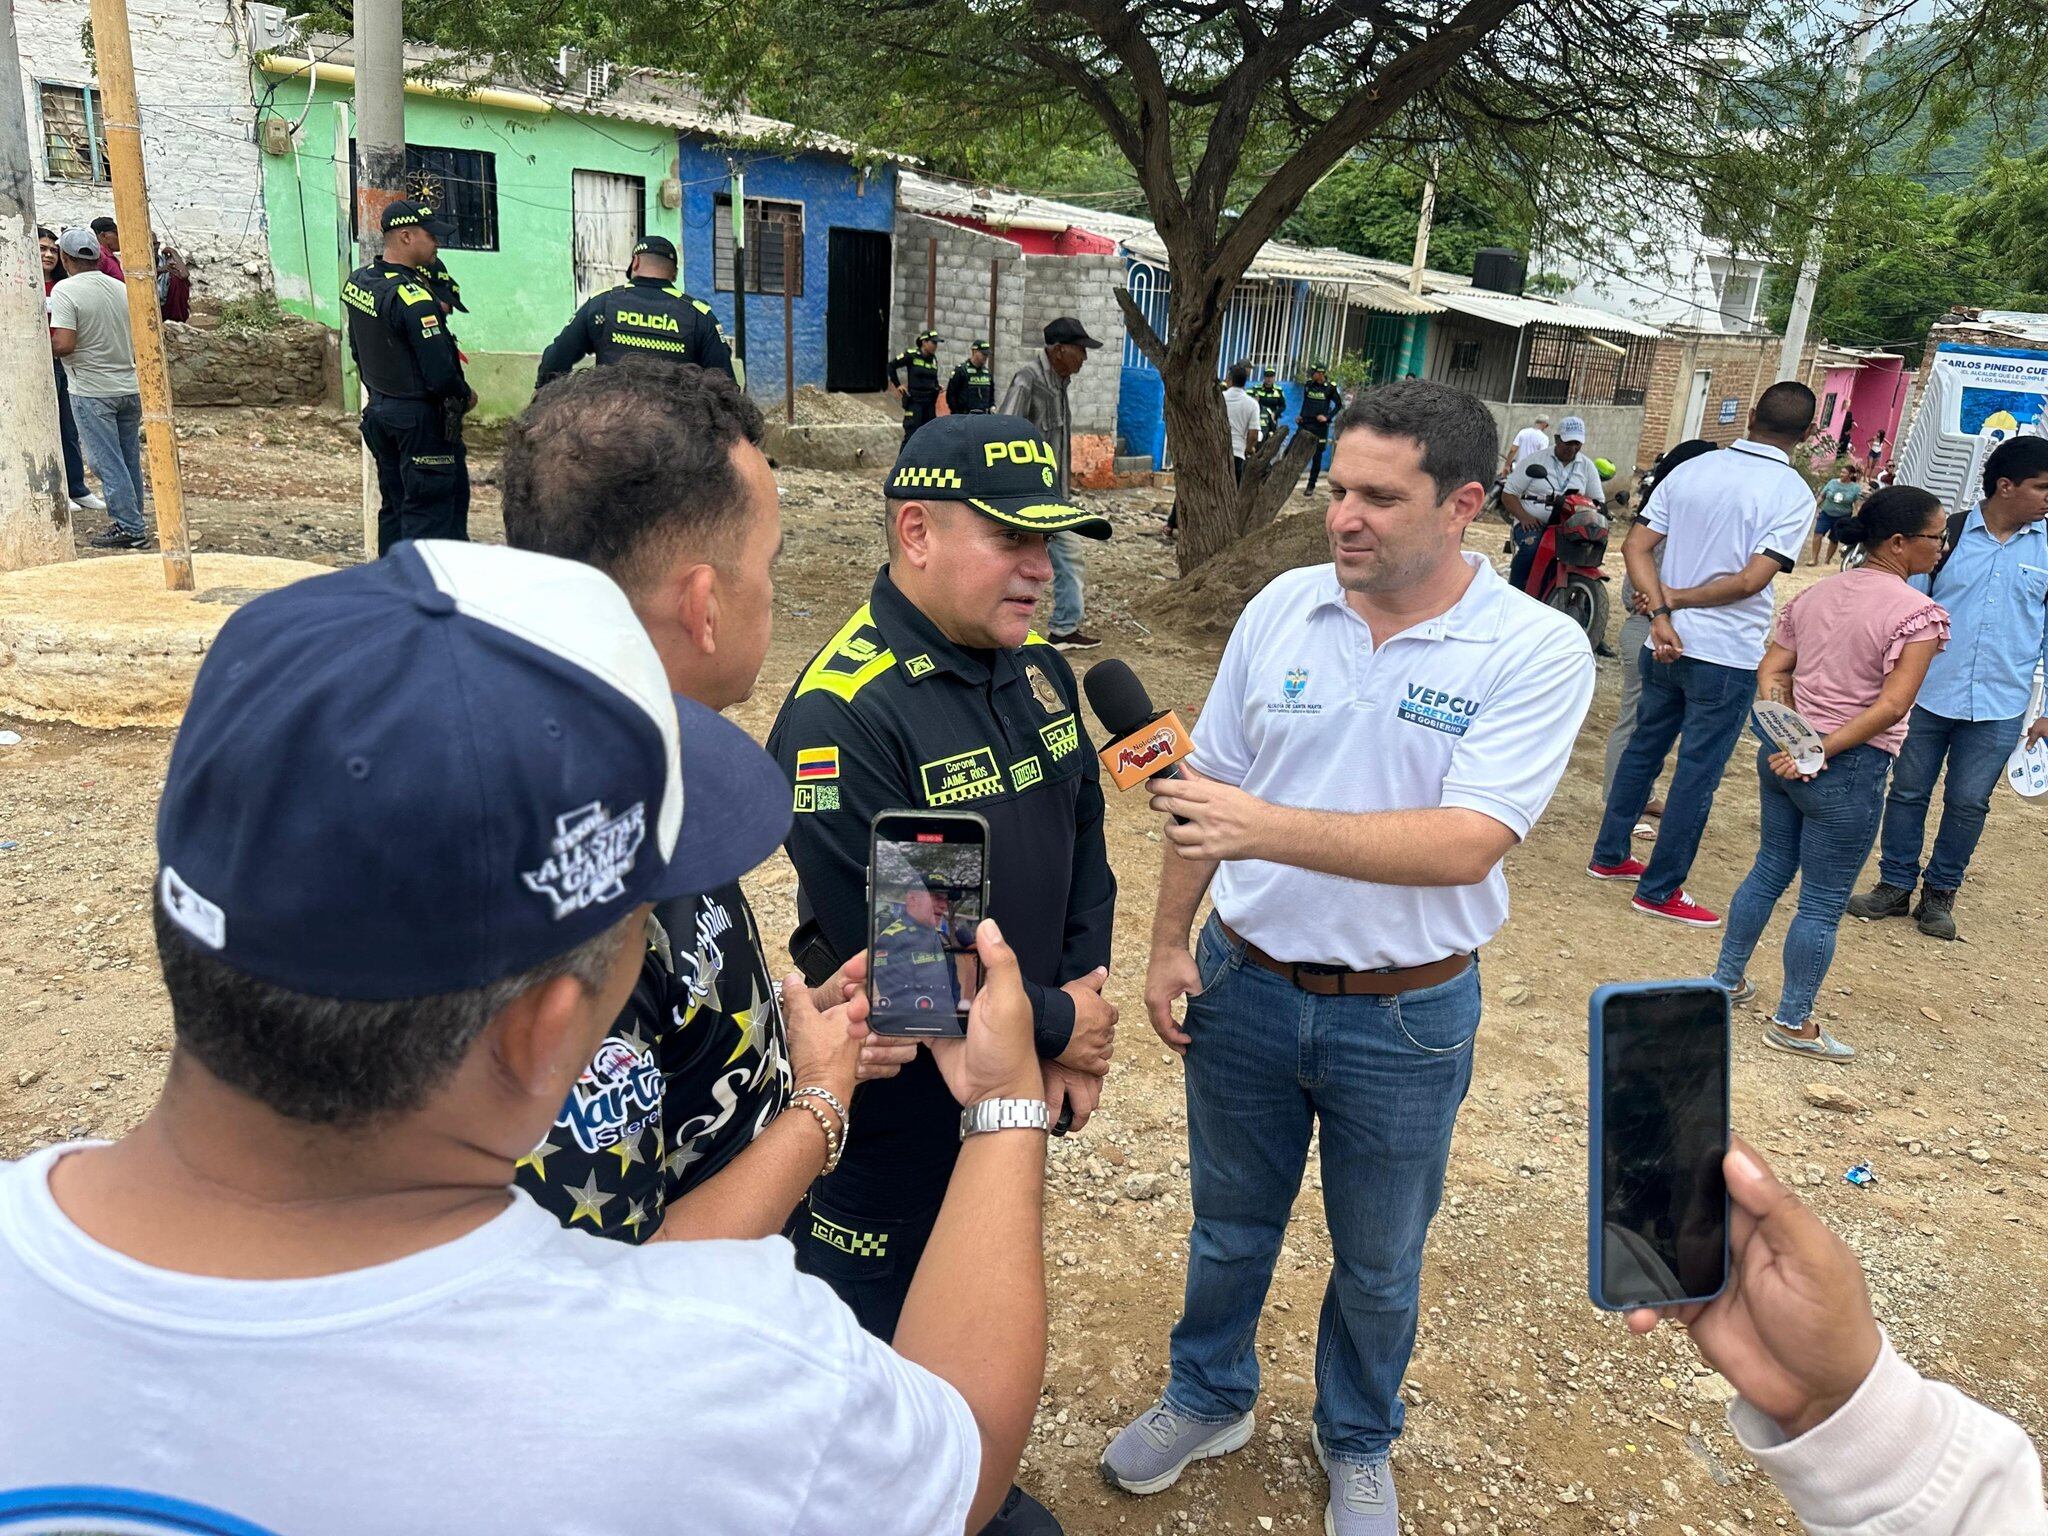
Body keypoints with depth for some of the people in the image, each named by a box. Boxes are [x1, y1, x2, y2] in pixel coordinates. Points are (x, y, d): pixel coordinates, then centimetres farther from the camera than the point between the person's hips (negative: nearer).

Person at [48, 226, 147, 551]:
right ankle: (132, 523, 18)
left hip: (92, 390, -6)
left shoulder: (65, 290, -12)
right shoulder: (122, 289, 6)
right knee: (129, 459, 11)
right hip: (130, 386, 6)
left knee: (108, 462, -1)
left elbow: (63, 344, -20)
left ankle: (129, 527, -1)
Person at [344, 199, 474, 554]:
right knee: (431, 510, -2)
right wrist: (465, 396, -6)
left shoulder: (357, 281, 6)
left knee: (394, 504, 18)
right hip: (421, 418, -9)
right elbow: (440, 374, -25)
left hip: (378, 409, 9)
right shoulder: (413, 298, -23)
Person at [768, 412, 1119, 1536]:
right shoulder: (843, 712, -27)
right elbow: (888, 944, -29)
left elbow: (1083, 850, 5)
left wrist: (1075, 1030, -4)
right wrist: (1054, 1024, -16)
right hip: (893, 1098, -7)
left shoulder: (1036, 671, -1)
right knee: (872, 1328, 16)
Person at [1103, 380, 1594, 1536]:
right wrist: (1170, 944, 2)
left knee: (1378, 1265, 20)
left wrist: (1269, 828, -36)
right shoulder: (1283, 608, -5)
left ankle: (1358, 1443, 48)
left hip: (1407, 1016, -2)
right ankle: (1210, 1399, 49)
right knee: (1229, 1227, 22)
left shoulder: (1537, 650, -16)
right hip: (1245, 985, 3)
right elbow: (1211, 789, 3)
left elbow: (1467, 842, -27)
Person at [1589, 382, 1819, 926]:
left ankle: (1609, 855, 30)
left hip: (1667, 646, 5)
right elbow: (1752, 580, -19)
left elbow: (1636, 545, -3)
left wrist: (1661, 612, -10)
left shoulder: (1690, 469, 3)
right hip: (1728, 656, -5)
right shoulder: (1793, 493, -11)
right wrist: (1675, 599, -8)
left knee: (1643, 748, 19)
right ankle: (1660, 891, 11)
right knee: (1697, 773, 4)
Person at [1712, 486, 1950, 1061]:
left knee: (1770, 868, 22)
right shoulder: (1918, 613, -13)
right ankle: (1793, 1023, 15)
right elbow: (1893, 705, -22)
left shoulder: (1814, 594, 7)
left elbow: (1771, 672, 5)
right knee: (1823, 903, 5)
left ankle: (1726, 980, 33)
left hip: (1785, 753, 7)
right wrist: (1824, 748, -17)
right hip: (1848, 771, -7)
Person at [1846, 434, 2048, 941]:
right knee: (1908, 792, 8)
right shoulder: (1947, 535, -4)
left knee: (1968, 803, 8)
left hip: (1999, 708, 1)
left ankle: (1939, 894, 24)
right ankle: (1895, 886, 23)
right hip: (1929, 695, -1)